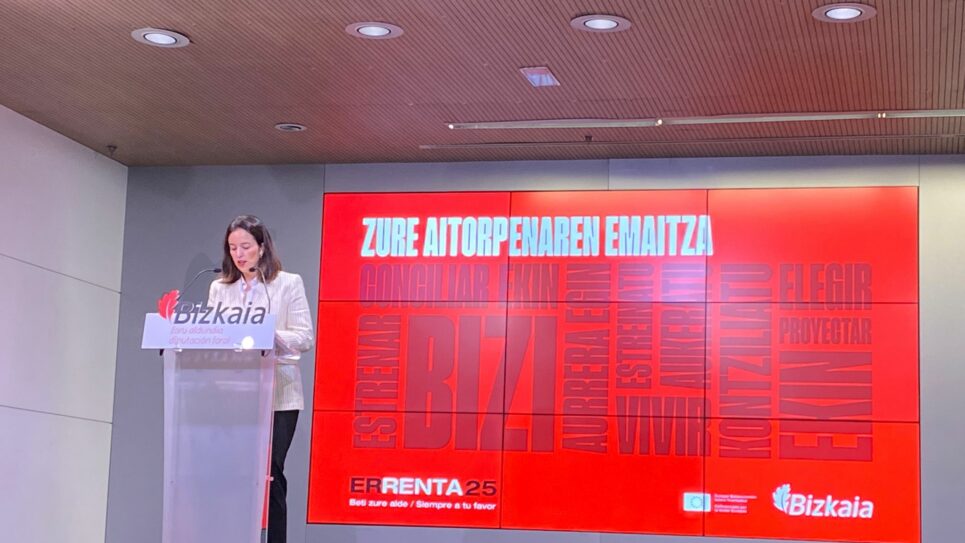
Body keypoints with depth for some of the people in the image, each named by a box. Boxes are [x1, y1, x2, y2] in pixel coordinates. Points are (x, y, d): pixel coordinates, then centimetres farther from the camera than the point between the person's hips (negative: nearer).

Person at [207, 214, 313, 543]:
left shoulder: (289, 283, 5)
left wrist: (270, 335, -19)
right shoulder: (219, 288, 14)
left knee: (269, 473, -6)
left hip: (277, 394, -3)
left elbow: (304, 338, -2)